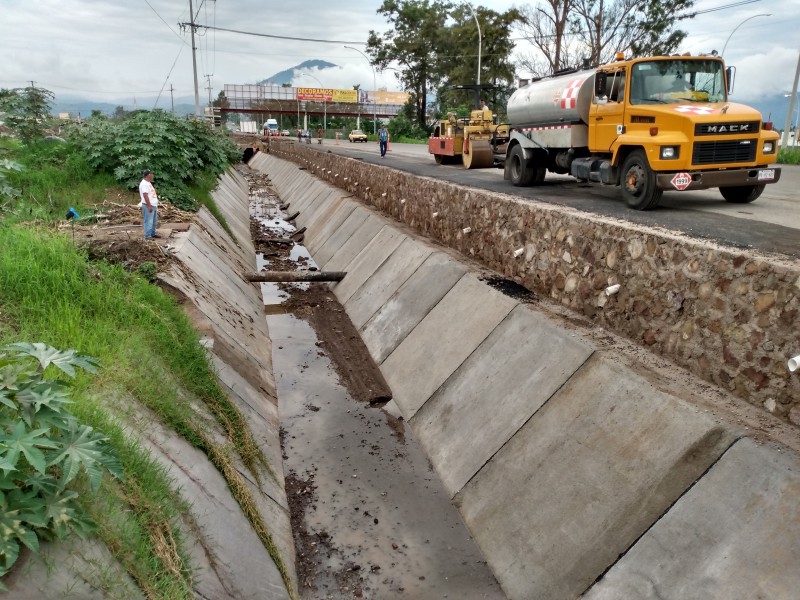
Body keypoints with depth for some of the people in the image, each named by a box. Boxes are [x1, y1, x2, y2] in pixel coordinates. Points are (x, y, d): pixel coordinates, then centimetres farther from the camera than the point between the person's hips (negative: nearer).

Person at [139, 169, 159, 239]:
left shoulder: (148, 183, 16)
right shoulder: (144, 184, -17)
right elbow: (145, 195, -22)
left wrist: (155, 205, 22)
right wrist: (149, 206, -24)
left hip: (153, 205, 10)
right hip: (148, 206, -10)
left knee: (154, 221, 16)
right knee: (148, 221, -6)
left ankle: (153, 233, 26)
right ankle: (147, 236, -2)